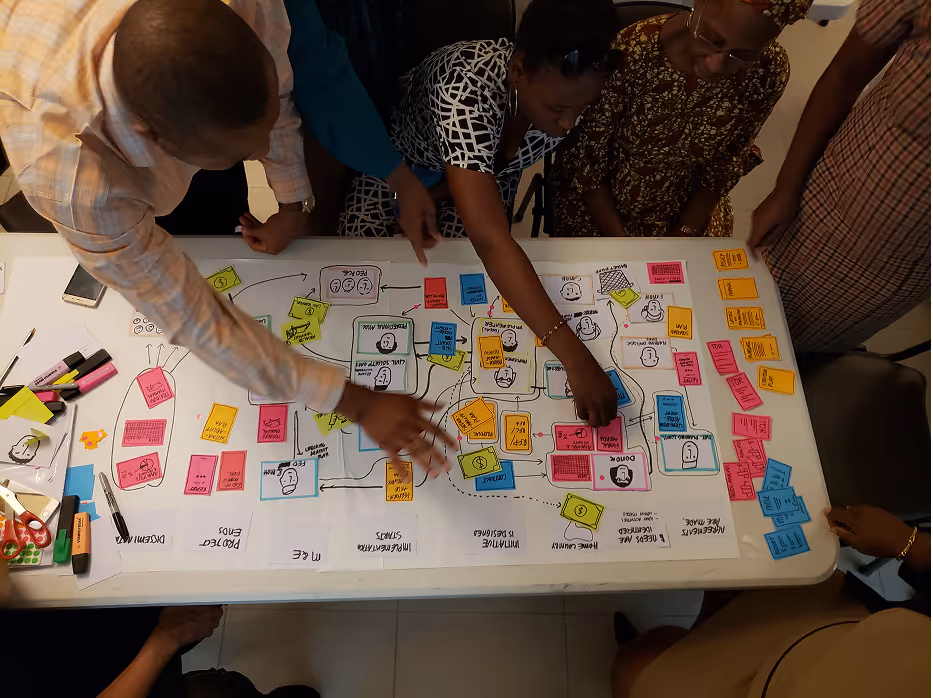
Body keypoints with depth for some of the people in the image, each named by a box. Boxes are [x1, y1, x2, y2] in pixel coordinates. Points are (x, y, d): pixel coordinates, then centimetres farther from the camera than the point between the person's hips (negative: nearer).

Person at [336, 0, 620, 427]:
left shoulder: (570, 92, -26)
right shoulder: (468, 89, -45)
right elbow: (492, 243, -53)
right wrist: (574, 356, -58)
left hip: (485, 173, 4)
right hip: (395, 159, -3)